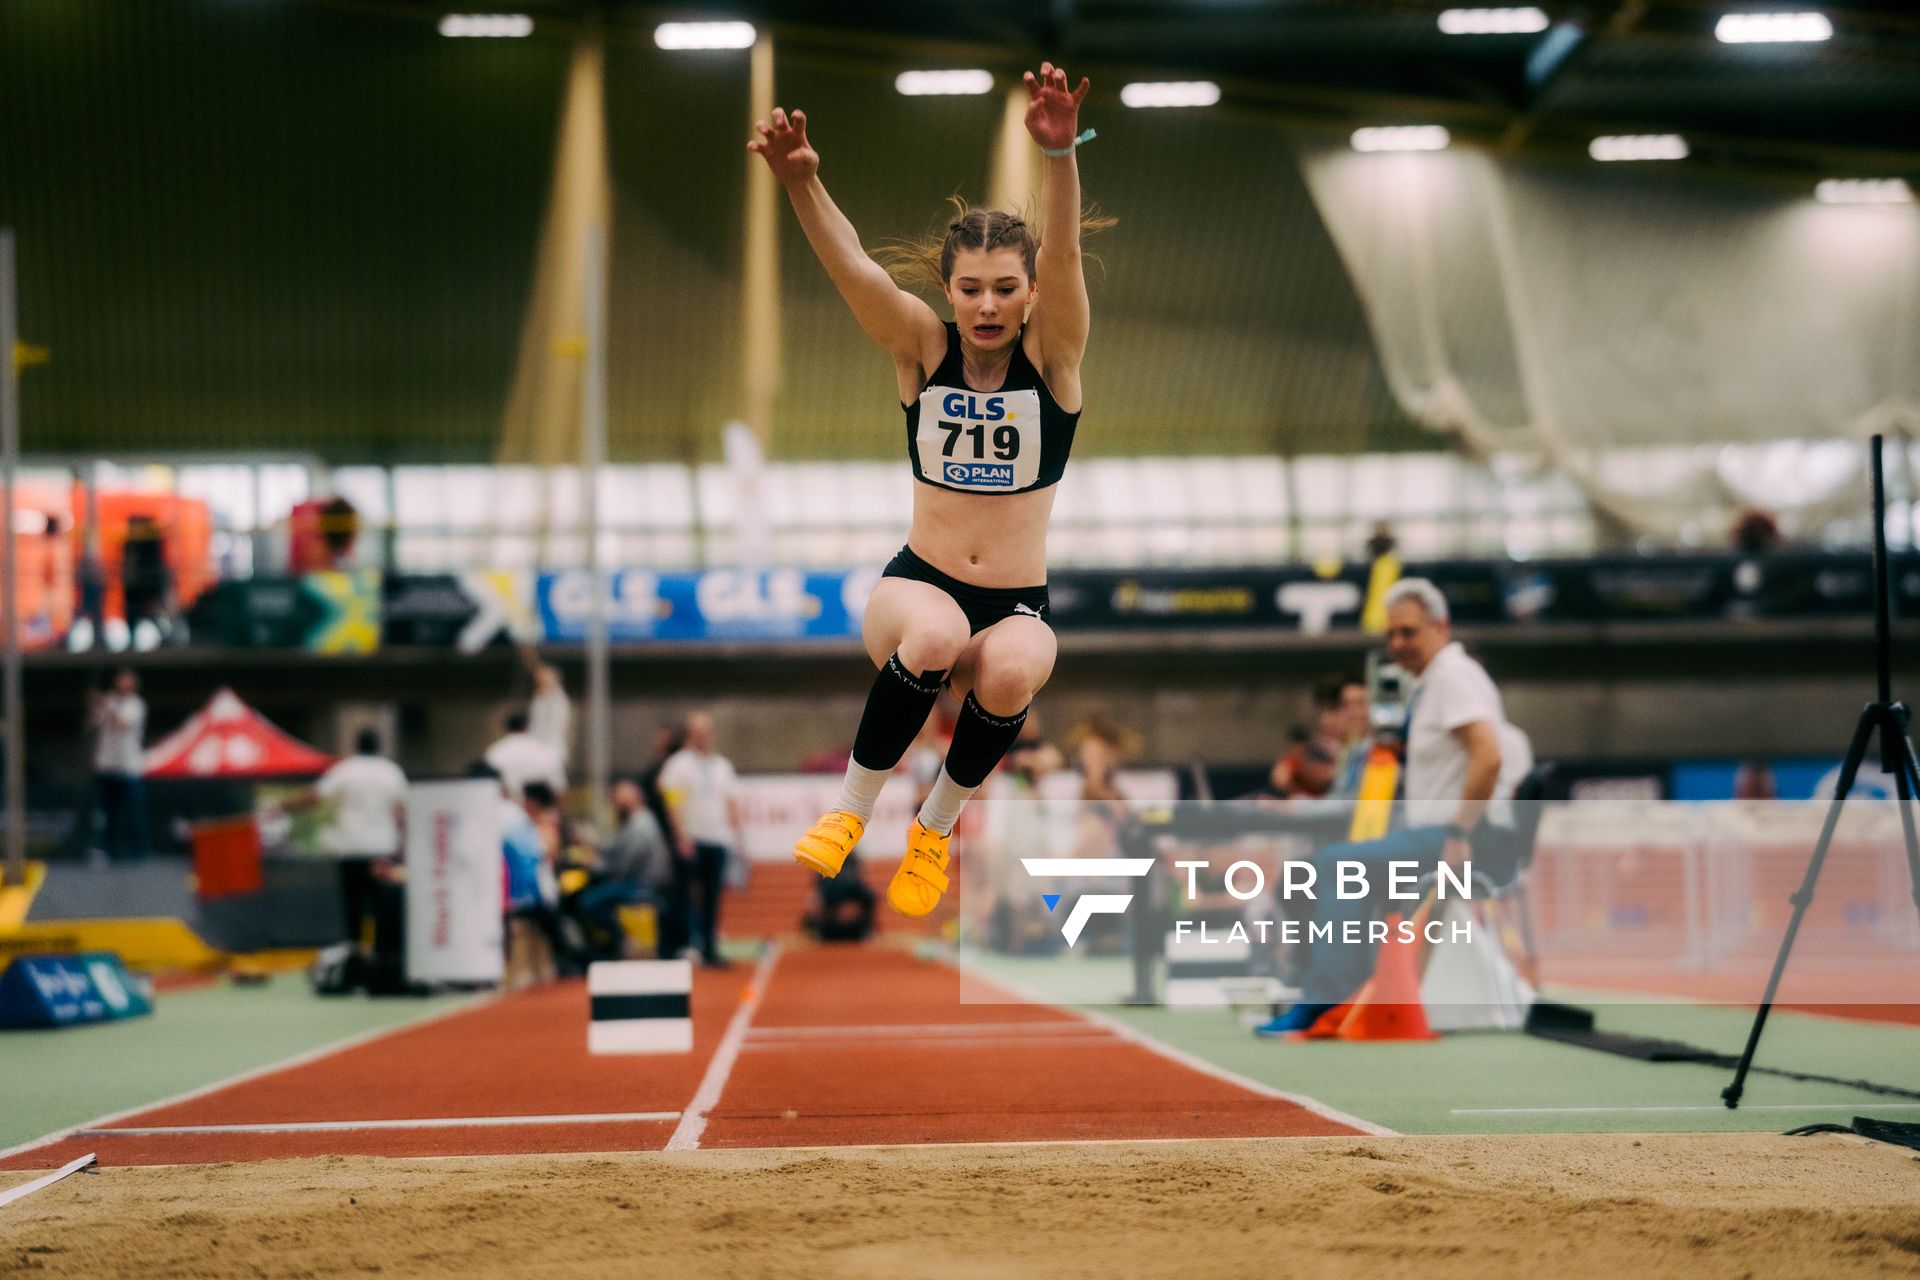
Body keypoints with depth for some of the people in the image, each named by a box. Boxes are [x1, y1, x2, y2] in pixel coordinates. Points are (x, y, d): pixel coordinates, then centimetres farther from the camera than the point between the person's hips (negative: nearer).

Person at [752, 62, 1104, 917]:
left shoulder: (1052, 356, -5)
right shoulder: (922, 348, -3)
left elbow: (1064, 259, -25)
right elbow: (852, 268, -20)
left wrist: (1060, 156, -45)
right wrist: (800, 181, -41)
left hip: (1018, 605, 0)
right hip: (917, 586, 0)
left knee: (1010, 670, -35)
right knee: (935, 635, -37)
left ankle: (938, 824, -6)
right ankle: (852, 808, -15)